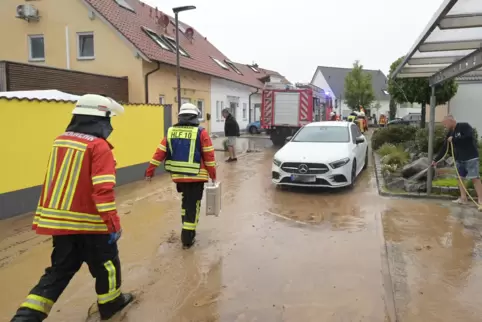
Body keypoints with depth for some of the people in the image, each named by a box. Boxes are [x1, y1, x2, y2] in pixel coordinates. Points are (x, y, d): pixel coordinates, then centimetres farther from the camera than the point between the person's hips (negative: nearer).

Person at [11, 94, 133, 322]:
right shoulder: (98, 146, -17)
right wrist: (113, 223, -19)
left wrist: (41, 217, 20)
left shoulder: (60, 141, 7)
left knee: (61, 269, 19)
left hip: (58, 219, 7)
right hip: (89, 221, -7)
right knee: (106, 263, 16)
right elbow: (102, 190, -23)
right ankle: (110, 303, 33)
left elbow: (52, 181, 13)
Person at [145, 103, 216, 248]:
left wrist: (150, 171, 11)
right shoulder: (201, 132, -8)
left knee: (186, 201, 24)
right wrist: (213, 175, 3)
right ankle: (188, 238, 10)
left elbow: (160, 153, 4)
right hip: (196, 176, -4)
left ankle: (187, 231, 34)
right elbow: (209, 156, -8)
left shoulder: (171, 132, 4)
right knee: (193, 205, 6)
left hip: (178, 175, 4)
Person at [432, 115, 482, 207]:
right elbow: (444, 149, 12)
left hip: (471, 157, -7)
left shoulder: (464, 126, -9)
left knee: (475, 178, -9)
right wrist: (436, 160, 10)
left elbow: (469, 137, -25)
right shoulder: (450, 133, 10)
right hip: (459, 159, 8)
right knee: (460, 177, 8)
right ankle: (463, 198, 16)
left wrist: (454, 139, -17)